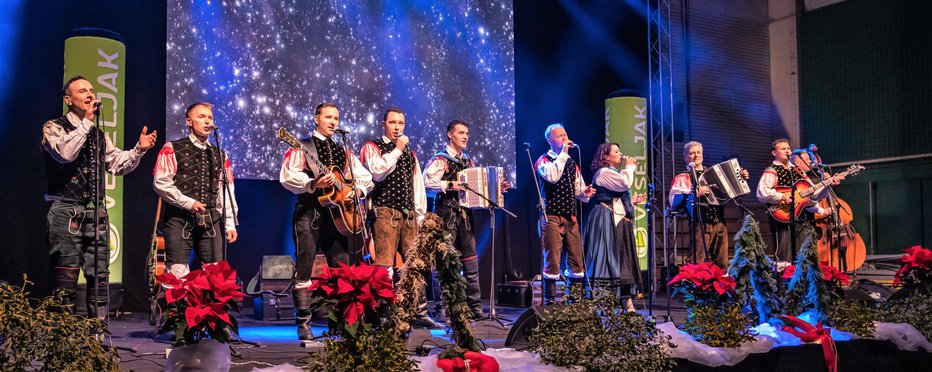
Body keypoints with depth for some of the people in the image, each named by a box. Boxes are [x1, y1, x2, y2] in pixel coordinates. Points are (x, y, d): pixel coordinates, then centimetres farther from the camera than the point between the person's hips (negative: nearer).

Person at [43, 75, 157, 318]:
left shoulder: (99, 135, 19)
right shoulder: (54, 128, 1)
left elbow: (119, 165, 15)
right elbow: (65, 153, -19)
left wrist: (139, 150, -1)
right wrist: (87, 121, -14)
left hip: (96, 213, 6)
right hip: (67, 213, -6)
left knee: (100, 278, 5)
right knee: (66, 279, -5)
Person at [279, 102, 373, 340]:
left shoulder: (344, 152, 20)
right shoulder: (303, 147, 4)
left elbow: (366, 177, 21)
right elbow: (287, 177, -9)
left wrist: (357, 190, 1)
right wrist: (313, 184, -22)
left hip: (339, 212, 5)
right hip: (309, 211, -5)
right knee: (304, 268, -5)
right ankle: (303, 324, 0)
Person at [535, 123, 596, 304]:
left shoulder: (571, 163, 19)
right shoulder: (544, 160, -1)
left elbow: (578, 190, 22)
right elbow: (552, 176, -23)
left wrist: (585, 193, -2)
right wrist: (563, 154, -16)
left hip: (571, 216, 6)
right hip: (552, 216, -6)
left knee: (577, 258, 5)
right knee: (552, 260, -6)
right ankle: (549, 299, 1)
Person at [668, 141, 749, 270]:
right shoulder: (682, 177, 4)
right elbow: (674, 200, -13)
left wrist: (742, 179, 16)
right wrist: (696, 192, -23)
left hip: (720, 223, 6)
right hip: (701, 224, -6)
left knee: (722, 264, 6)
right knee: (698, 264, -12)